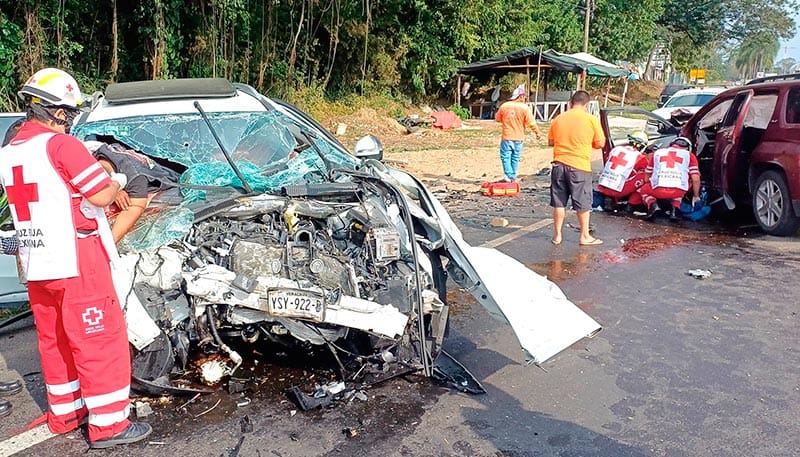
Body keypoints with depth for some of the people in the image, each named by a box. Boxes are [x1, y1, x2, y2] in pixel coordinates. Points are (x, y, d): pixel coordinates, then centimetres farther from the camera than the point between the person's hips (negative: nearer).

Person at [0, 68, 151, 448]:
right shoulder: (61, 145, -14)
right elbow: (100, 195, -16)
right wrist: (118, 180, 4)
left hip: (36, 266, 9)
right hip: (75, 261, -9)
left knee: (54, 339, 18)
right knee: (99, 338, -2)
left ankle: (64, 412, 30)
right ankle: (108, 423, 4)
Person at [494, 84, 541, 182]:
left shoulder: (504, 106, -2)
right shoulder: (525, 107, -8)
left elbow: (497, 119, 11)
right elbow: (531, 123, -8)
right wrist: (537, 132, 6)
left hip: (506, 137, 0)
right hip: (519, 138, 0)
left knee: (505, 156, 2)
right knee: (515, 158, 10)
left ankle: (508, 176, -12)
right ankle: (513, 177, 15)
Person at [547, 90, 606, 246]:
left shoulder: (558, 119, 5)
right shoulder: (591, 119, -6)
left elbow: (551, 141, 13)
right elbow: (600, 143, -2)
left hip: (559, 165, 3)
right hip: (580, 167, -3)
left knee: (559, 202, 11)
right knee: (583, 203, 7)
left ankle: (557, 235, 16)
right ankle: (585, 236, 14)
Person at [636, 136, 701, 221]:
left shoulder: (657, 152, 23)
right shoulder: (689, 155, 18)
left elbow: (647, 175, 26)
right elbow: (696, 179, 11)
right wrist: (696, 196, 26)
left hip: (658, 190, 0)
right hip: (678, 192, 0)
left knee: (643, 190, 31)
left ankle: (652, 204, 2)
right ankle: (675, 207, 9)